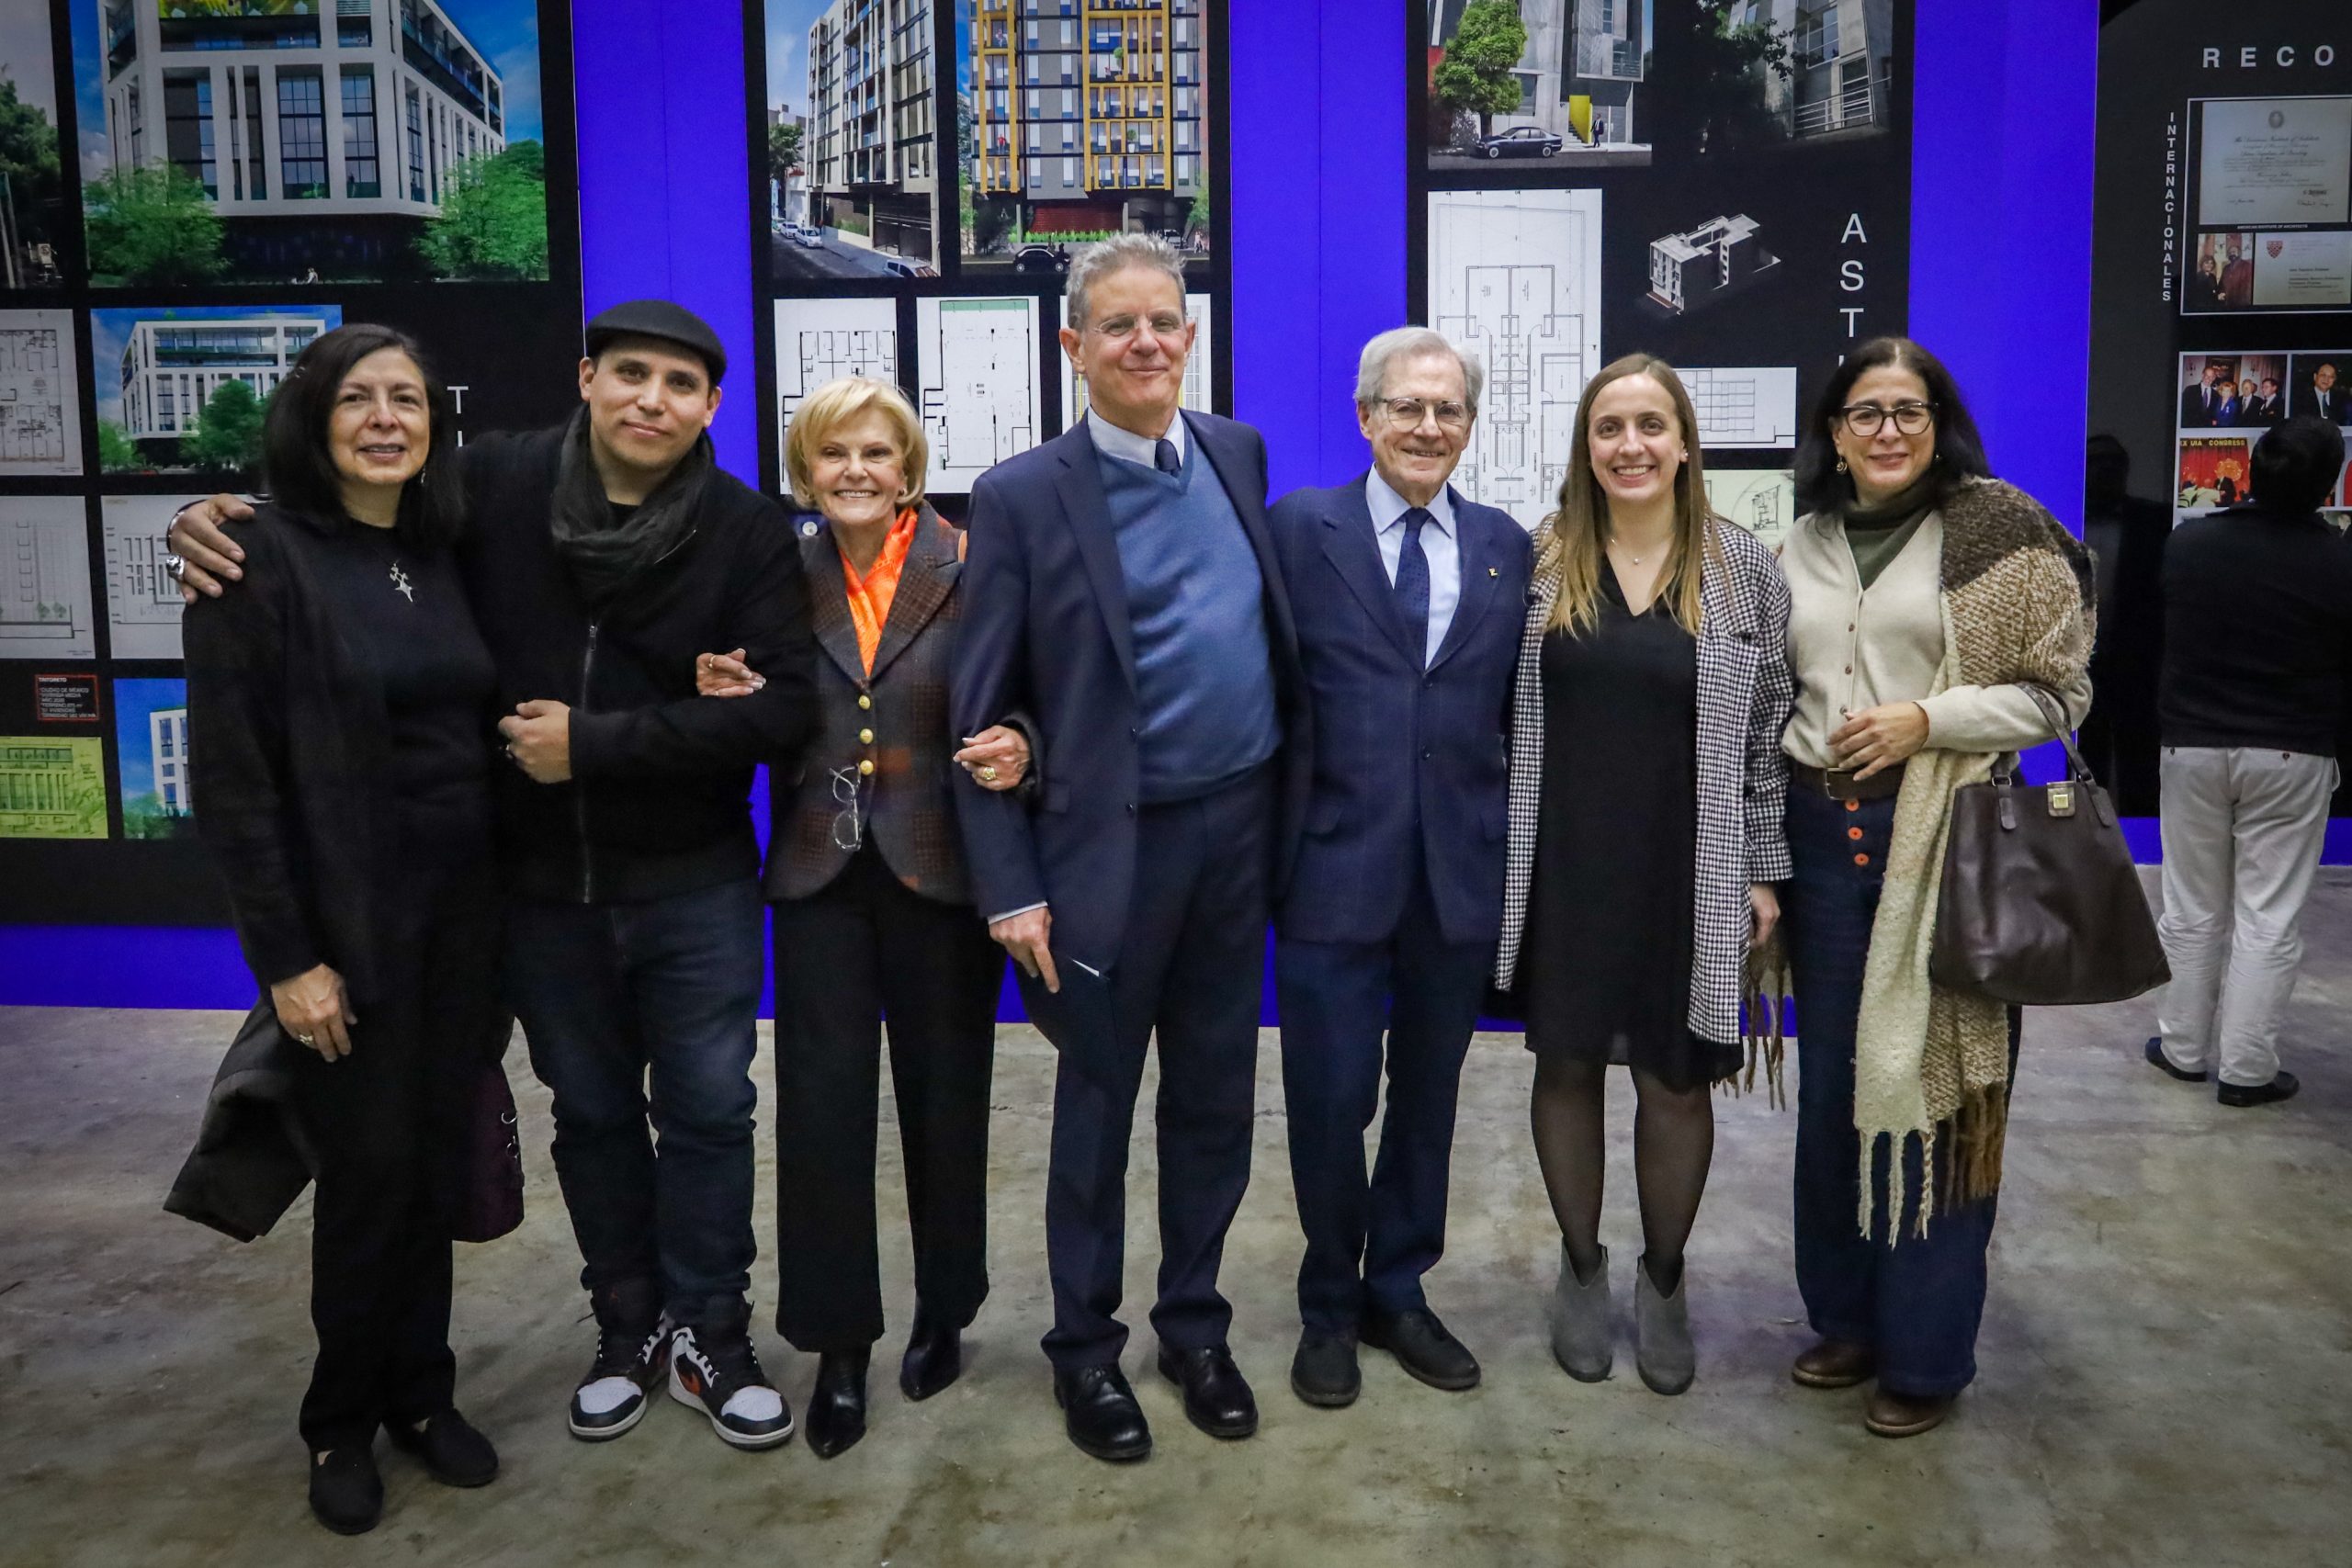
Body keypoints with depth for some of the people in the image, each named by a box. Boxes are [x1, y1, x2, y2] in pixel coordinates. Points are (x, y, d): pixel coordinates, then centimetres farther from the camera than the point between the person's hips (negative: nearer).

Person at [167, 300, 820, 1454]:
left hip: (693, 883, -2)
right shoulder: (493, 485, -6)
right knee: (592, 1110, 16)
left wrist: (597, 743, -20)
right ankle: (629, 1324, 35)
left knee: (706, 1108, 8)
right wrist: (218, 516, -9)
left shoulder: (747, 532, -10)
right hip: (542, 881, 2)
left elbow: (781, 703, -18)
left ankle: (710, 1334, 26)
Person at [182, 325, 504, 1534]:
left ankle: (421, 1393, 29)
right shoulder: (261, 558, -8)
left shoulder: (443, 556, 9)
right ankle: (342, 1423, 25)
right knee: (369, 1173, 4)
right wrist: (285, 956, -14)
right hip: (346, 923, -5)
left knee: (437, 1165, 11)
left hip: (460, 913, 5)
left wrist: (503, 912, 5)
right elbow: (234, 775, -12)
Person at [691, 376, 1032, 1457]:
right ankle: (838, 1346, 16)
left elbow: (1011, 708, -5)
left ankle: (942, 1314, 31)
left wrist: (1015, 750, -27)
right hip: (821, 876, 2)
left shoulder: (967, 573, -4)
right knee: (823, 1103, 1)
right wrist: (734, 703, -10)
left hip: (941, 871, -2)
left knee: (943, 1096, 11)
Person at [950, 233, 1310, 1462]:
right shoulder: (1022, 496, -9)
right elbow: (980, 709, -8)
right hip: (1111, 849, -4)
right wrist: (1010, 889, -11)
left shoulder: (1238, 453, 5)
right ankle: (1083, 1347, 29)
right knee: (1095, 1106, 11)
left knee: (1214, 1098, 15)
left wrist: (1288, 803, 9)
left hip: (1238, 830, 4)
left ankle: (1194, 1324, 34)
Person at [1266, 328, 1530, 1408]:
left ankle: (1397, 1292, 34)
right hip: (1335, 863, -3)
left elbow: (1517, 708, 9)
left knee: (1428, 1096, 14)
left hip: (1463, 871, 3)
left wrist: (1514, 843, 3)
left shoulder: (1506, 547, 8)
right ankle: (1330, 1308, 26)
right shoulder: (1299, 528, -2)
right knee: (1330, 1100, 3)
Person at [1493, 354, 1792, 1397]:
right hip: (1562, 867, 1)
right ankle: (1582, 1269, 31)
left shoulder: (1743, 568, -1)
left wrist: (1764, 870, -1)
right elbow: (1501, 715, 5)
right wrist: (1499, 855, 2)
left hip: (1688, 874, -1)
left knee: (1676, 1080, 7)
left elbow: (1772, 727, 1)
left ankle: (1664, 1280, 30)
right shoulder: (1539, 562, 1)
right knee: (1569, 1066, 10)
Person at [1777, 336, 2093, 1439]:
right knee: (1831, 1086, 11)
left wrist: (1927, 719, -17)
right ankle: (1847, 1317, 29)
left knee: (1931, 1089, 0)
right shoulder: (1805, 545, 11)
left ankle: (1927, 1352, 16)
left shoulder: (1999, 531, -3)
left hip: (1952, 842, -5)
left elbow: (2060, 690, -4)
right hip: (1826, 838, 5)